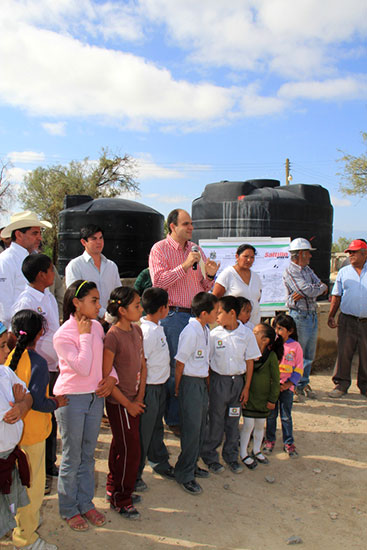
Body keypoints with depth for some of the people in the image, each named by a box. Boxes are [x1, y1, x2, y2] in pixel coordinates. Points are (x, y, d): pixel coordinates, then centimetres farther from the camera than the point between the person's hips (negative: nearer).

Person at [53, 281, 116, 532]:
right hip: (71, 398, -6)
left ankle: (85, 503, 33)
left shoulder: (97, 327, 2)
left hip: (96, 396, 6)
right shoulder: (63, 335, -17)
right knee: (72, 457, 8)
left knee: (88, 455, 17)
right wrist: (84, 336, -21)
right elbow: (82, 368, -25)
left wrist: (112, 377, -6)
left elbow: (105, 357, 12)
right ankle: (69, 509, 27)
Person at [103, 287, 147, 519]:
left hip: (134, 401, 7)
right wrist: (128, 404, -14)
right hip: (119, 403, -7)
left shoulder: (137, 330, 3)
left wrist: (140, 397, 1)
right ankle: (121, 500, 19)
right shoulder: (113, 336, -20)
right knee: (130, 451, 1)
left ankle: (115, 490, 36)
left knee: (120, 447, 19)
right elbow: (105, 377, -20)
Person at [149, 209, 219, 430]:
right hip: (173, 315, -5)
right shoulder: (160, 249, -2)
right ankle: (174, 419, 13)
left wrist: (210, 275, -4)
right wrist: (185, 266, -18)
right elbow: (158, 282, -15)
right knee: (176, 368, -1)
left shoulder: (197, 249, 15)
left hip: (197, 314, 6)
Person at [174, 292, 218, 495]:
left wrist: (207, 383, 15)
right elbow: (180, 363, -15)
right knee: (192, 430, -1)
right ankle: (184, 475, 12)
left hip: (202, 383, 9)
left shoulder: (205, 330, 8)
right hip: (190, 383, -9)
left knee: (200, 427, 16)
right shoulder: (190, 332, -19)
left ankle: (192, 465, 32)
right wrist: (177, 389, -9)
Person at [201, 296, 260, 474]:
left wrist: (246, 387, 0)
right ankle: (210, 456, 23)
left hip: (238, 380, 1)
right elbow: (207, 360, -1)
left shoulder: (246, 334, -6)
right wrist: (208, 385, -4)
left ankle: (231, 456, 30)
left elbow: (250, 361, 0)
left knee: (233, 421, 13)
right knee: (216, 421, 6)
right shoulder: (214, 334, -8)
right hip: (218, 380, -1)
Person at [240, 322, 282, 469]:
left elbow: (275, 379, -6)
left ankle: (256, 450, 34)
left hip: (264, 397, 0)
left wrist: (272, 399, -5)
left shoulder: (271, 356, -12)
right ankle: (243, 453, 19)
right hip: (249, 396, 0)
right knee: (248, 424, 1)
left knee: (260, 425, 13)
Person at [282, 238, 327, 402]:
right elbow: (306, 290, -20)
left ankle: (304, 383, 26)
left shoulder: (307, 270, 15)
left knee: (309, 354, 13)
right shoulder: (290, 271, -10)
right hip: (299, 316, -8)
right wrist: (321, 288, -2)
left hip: (312, 314, 8)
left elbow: (322, 287, 5)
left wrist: (306, 293, -13)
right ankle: (294, 387, 10)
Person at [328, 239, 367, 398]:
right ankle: (341, 384, 11)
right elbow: (336, 296, 11)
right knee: (343, 353, 0)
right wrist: (331, 316, 5)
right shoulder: (344, 272, 9)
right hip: (347, 320, 1)